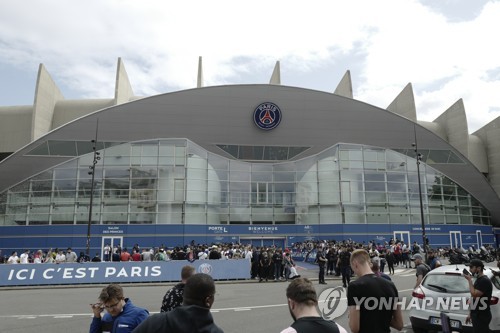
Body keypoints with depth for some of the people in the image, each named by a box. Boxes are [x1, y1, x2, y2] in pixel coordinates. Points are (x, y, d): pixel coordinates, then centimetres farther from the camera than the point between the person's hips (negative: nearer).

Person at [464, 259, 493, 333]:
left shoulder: (485, 281, -16)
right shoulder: (478, 280, 14)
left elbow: (474, 295, -24)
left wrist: (469, 280, -16)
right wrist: (470, 314, 20)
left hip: (482, 317, -9)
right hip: (477, 315, 9)